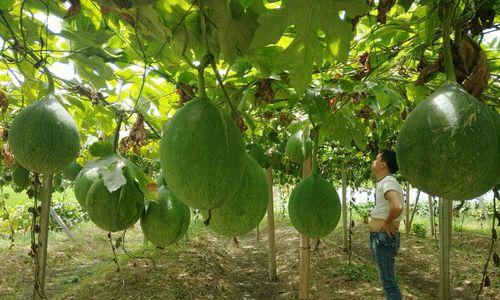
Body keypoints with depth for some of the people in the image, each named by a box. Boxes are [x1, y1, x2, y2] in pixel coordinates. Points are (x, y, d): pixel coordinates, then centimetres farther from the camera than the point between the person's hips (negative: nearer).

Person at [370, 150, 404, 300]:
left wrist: (387, 223, -22)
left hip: (383, 238, -10)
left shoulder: (388, 182, -19)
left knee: (388, 282, -3)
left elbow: (397, 207, -39)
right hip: (379, 237, 10)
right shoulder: (383, 182, 12)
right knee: (387, 280, 19)